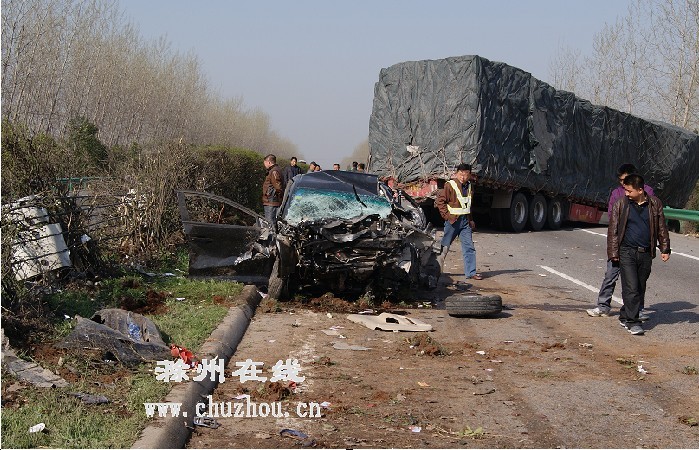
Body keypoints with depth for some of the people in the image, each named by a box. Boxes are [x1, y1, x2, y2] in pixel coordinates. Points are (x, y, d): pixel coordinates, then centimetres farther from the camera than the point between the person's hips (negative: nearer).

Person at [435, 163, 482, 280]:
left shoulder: (469, 187, 10)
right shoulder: (450, 185, -11)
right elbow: (440, 201, -10)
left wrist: (470, 219, 14)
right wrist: (447, 216, -14)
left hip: (465, 221, 6)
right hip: (453, 221, -6)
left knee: (469, 247, 2)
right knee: (445, 246, 3)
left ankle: (471, 272, 5)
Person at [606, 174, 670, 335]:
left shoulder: (654, 204, 4)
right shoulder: (620, 204, 0)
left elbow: (662, 228, 13)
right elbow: (613, 230, 3)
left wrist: (665, 249, 11)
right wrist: (613, 253, -1)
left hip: (646, 253, 3)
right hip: (627, 251, -3)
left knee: (640, 289, 8)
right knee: (631, 288, -9)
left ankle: (625, 316, 22)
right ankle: (633, 321, -3)